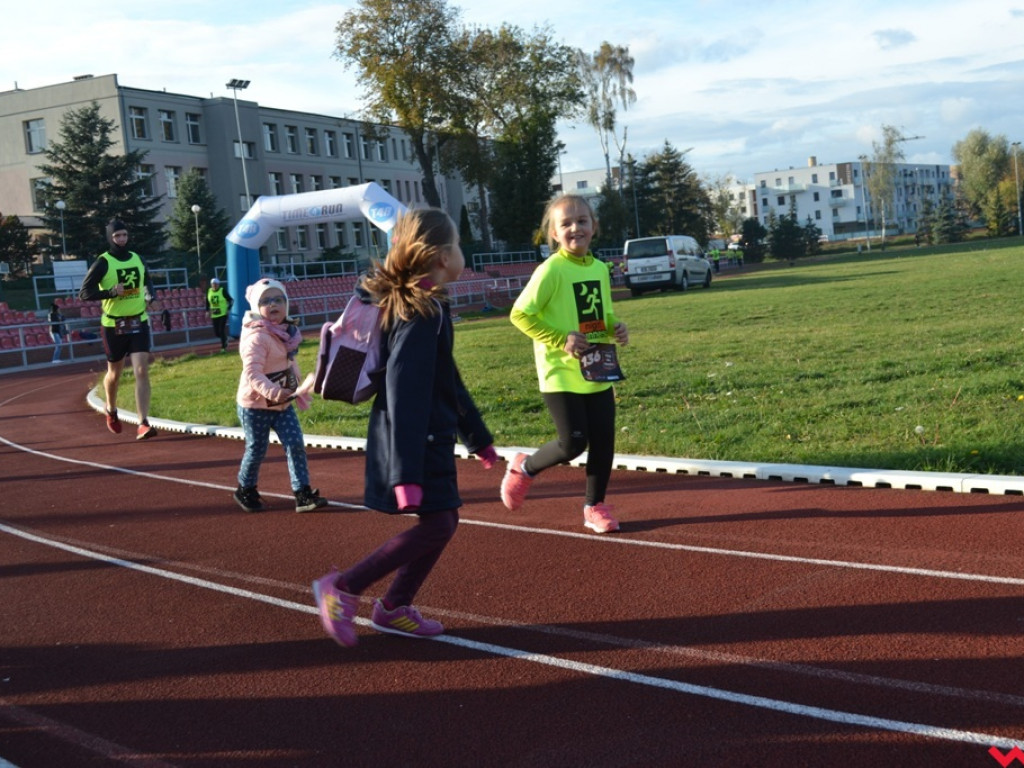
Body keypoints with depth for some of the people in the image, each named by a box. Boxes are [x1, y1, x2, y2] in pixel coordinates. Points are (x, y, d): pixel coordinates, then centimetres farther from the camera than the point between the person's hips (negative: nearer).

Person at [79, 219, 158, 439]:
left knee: (142, 372, -11)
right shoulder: (103, 262, -9)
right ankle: (111, 411, 42)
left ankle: (143, 424, -15)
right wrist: (111, 292, -24)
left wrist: (149, 295, 5)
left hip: (139, 323, 3)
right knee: (114, 374, 13)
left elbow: (148, 281, 26)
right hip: (114, 326, -2)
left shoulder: (138, 259, 6)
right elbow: (84, 293, -12)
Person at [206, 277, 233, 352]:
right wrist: (207, 310, 9)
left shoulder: (223, 291, -9)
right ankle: (225, 339, 34)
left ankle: (224, 347, 3)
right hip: (214, 315, 5)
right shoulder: (209, 291, 4)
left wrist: (228, 309, -14)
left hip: (223, 314, -5)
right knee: (216, 333, 4)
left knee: (222, 330, -9)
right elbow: (207, 302, 17)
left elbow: (231, 300, -5)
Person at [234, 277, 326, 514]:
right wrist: (273, 392, -44)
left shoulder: (288, 332, 4)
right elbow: (252, 372, -32)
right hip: (255, 405, -6)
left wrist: (297, 390, 17)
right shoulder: (257, 337, -21)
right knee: (257, 449, 7)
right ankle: (245, 490, 31)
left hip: (282, 403, 6)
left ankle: (303, 493, -1)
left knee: (296, 444, -4)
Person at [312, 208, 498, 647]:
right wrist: (405, 473, -29)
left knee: (445, 520, 12)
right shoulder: (419, 314, -20)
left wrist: (479, 439, 26)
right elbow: (404, 394, -26)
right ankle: (343, 587, 0)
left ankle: (394, 608, 21)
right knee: (436, 525, -9)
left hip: (432, 437, 10)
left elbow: (448, 381, 21)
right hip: (414, 441, -10)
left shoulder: (430, 307, 12)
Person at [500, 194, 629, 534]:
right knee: (573, 443, -7)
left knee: (603, 442, 7)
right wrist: (562, 339, -19)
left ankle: (595, 507, 24)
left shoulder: (600, 268, 6)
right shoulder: (551, 270, -14)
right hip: (562, 375, -6)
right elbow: (520, 315, -14)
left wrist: (615, 328, -3)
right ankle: (524, 468, 21)